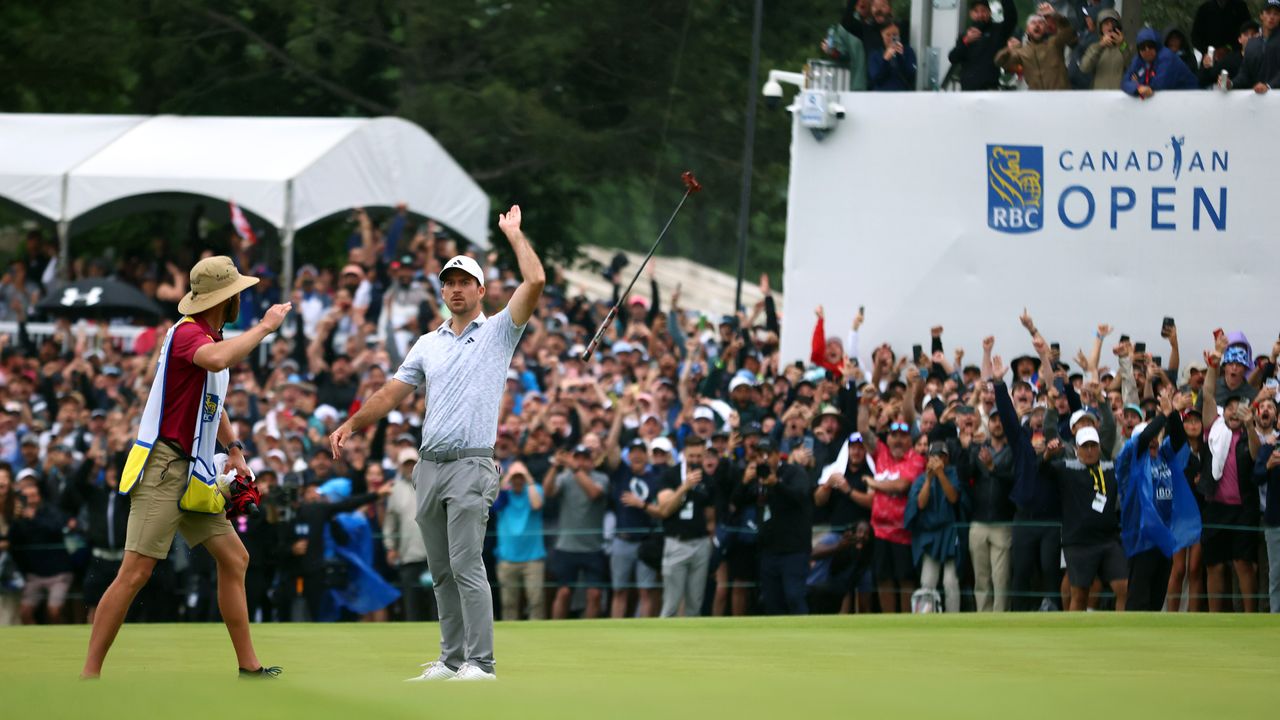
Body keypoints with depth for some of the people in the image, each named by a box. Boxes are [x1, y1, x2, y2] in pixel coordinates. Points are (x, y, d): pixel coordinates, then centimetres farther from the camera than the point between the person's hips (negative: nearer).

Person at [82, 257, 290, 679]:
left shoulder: (211, 338, 17)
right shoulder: (187, 333, -14)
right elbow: (216, 360, -39)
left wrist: (233, 448, 20)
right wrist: (264, 327, -27)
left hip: (194, 471, 10)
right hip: (164, 467, -10)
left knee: (234, 560, 10)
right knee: (136, 572, -13)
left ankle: (249, 667, 16)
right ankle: (89, 675, -10)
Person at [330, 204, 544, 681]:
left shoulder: (499, 331, 4)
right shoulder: (428, 344, 18)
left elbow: (535, 282, -9)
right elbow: (393, 393, 17)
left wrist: (513, 233, 0)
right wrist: (352, 424, 4)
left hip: (471, 464, -6)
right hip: (430, 464, 6)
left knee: (466, 565, -14)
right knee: (442, 571, 7)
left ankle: (480, 662, -14)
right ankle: (452, 658, 11)